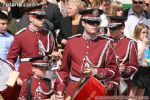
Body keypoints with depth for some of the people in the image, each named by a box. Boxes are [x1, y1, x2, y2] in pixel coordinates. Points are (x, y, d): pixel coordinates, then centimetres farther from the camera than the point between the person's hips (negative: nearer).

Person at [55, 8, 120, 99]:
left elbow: (113, 70, 3)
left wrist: (98, 71, -14)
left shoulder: (105, 44, 1)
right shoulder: (72, 42, 5)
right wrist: (60, 89, 5)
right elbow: (64, 68, 13)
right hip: (74, 91, 1)